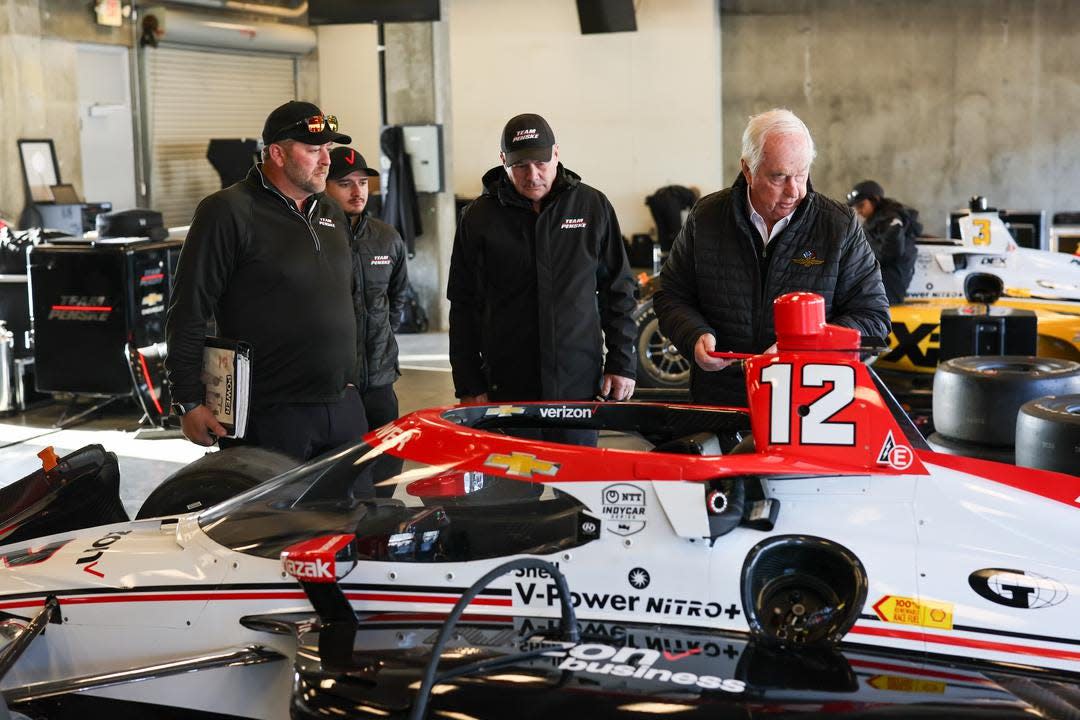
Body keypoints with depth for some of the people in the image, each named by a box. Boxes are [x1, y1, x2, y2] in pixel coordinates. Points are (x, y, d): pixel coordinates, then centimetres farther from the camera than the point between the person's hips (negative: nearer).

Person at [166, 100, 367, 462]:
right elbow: (188, 314, -10)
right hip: (271, 415, -7)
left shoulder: (331, 212, 15)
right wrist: (188, 402, -13)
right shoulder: (228, 212, -9)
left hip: (344, 408, 7)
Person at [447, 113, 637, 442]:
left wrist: (622, 363, 5)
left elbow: (618, 291, 10)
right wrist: (469, 386, 2)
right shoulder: (479, 217, 2)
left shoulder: (593, 206, 5)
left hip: (580, 387, 1)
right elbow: (464, 306, 5)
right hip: (507, 388, 0)